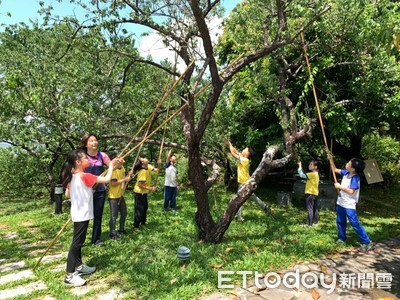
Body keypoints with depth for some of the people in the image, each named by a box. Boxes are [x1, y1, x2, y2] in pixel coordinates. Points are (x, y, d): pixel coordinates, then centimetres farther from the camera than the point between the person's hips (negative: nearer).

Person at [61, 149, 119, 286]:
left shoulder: (72, 176, 5)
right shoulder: (85, 177, -20)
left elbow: (67, 194, 14)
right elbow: (107, 179, -21)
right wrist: (111, 165, -7)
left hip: (77, 213, 9)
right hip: (82, 214, -9)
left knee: (79, 241, 19)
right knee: (77, 242, -3)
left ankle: (79, 266, 32)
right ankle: (70, 275, 4)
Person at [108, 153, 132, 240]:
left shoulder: (122, 168, 6)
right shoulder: (113, 170, -20)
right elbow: (113, 183, -27)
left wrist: (128, 176, -3)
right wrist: (124, 179, -23)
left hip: (121, 195, 9)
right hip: (113, 196, -9)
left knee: (124, 213, 17)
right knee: (114, 215, 0)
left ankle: (121, 230, 33)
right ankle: (112, 234, 12)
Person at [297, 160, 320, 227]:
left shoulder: (313, 174, -18)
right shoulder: (316, 174, 13)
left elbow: (302, 175, -24)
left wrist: (300, 166, -17)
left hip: (310, 193, -10)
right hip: (315, 193, 10)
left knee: (310, 209, -5)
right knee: (315, 209, 15)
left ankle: (309, 224, -1)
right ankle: (315, 222, 23)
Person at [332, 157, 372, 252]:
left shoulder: (355, 178, -23)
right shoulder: (346, 173, -2)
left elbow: (351, 191, -28)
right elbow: (335, 170, 12)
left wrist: (339, 186, -20)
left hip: (349, 205, -8)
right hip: (340, 203, 8)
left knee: (355, 224, -6)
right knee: (340, 222, 18)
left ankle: (366, 243, 5)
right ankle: (341, 238, 34)